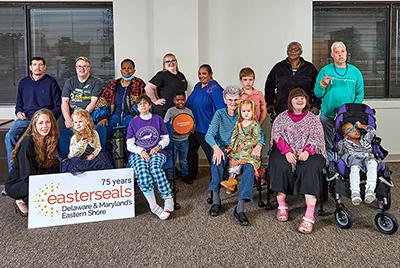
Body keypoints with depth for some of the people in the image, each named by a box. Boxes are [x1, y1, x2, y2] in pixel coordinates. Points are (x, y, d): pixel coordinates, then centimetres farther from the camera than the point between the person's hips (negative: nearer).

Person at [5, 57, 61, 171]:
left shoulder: (51, 82, 8)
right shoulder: (23, 82, 21)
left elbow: (58, 106, 6)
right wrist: (18, 112, 7)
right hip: (25, 118, 4)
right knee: (9, 136, -24)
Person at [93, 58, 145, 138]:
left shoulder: (138, 83, 11)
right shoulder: (114, 84, 18)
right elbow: (103, 100, 12)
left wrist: (138, 115, -14)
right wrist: (103, 117, -5)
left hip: (130, 115, -2)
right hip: (115, 114, 3)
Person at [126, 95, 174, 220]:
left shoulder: (157, 119, 16)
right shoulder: (133, 123, 15)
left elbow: (166, 139, 14)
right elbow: (129, 145, 9)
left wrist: (158, 147, -7)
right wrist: (141, 151, -11)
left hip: (156, 152, 0)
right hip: (138, 154, 0)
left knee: (155, 167, -36)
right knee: (142, 170, -34)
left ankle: (168, 200, -31)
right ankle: (153, 206, -30)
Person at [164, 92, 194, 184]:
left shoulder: (188, 111, 3)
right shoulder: (170, 111, -6)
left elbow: (193, 124, 8)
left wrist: (191, 129, -15)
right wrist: (173, 131, -22)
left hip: (184, 140, 3)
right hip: (173, 140, -3)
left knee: (184, 160, 15)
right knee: (171, 159, 2)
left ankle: (184, 175, 29)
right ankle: (169, 177, 13)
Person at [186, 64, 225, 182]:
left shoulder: (214, 88, -13)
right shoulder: (197, 86, 10)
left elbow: (220, 109, -18)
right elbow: (189, 104, 19)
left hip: (206, 127, -8)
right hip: (193, 126, 8)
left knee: (211, 153, 1)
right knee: (190, 150, 18)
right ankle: (191, 175, 35)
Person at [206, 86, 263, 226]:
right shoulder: (219, 114, 5)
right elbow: (209, 135, -7)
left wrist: (258, 146, -24)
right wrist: (216, 148, -29)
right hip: (223, 148, 0)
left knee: (250, 165, -31)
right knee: (217, 159, -35)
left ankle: (240, 208, -31)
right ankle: (216, 199, -24)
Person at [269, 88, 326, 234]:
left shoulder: (313, 118, 14)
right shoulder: (282, 117, 14)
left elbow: (316, 138, 1)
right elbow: (278, 136, 0)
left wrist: (307, 151, -21)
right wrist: (287, 151, -19)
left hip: (308, 152, 0)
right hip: (285, 151, 1)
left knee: (310, 168, -32)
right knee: (281, 166, -33)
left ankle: (309, 216, -38)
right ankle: (281, 205, -20)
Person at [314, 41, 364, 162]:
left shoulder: (355, 71, 7)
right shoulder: (325, 70, 2)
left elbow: (360, 94, 6)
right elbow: (317, 94, 0)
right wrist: (323, 85, -19)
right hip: (328, 116, -1)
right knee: (329, 146, 3)